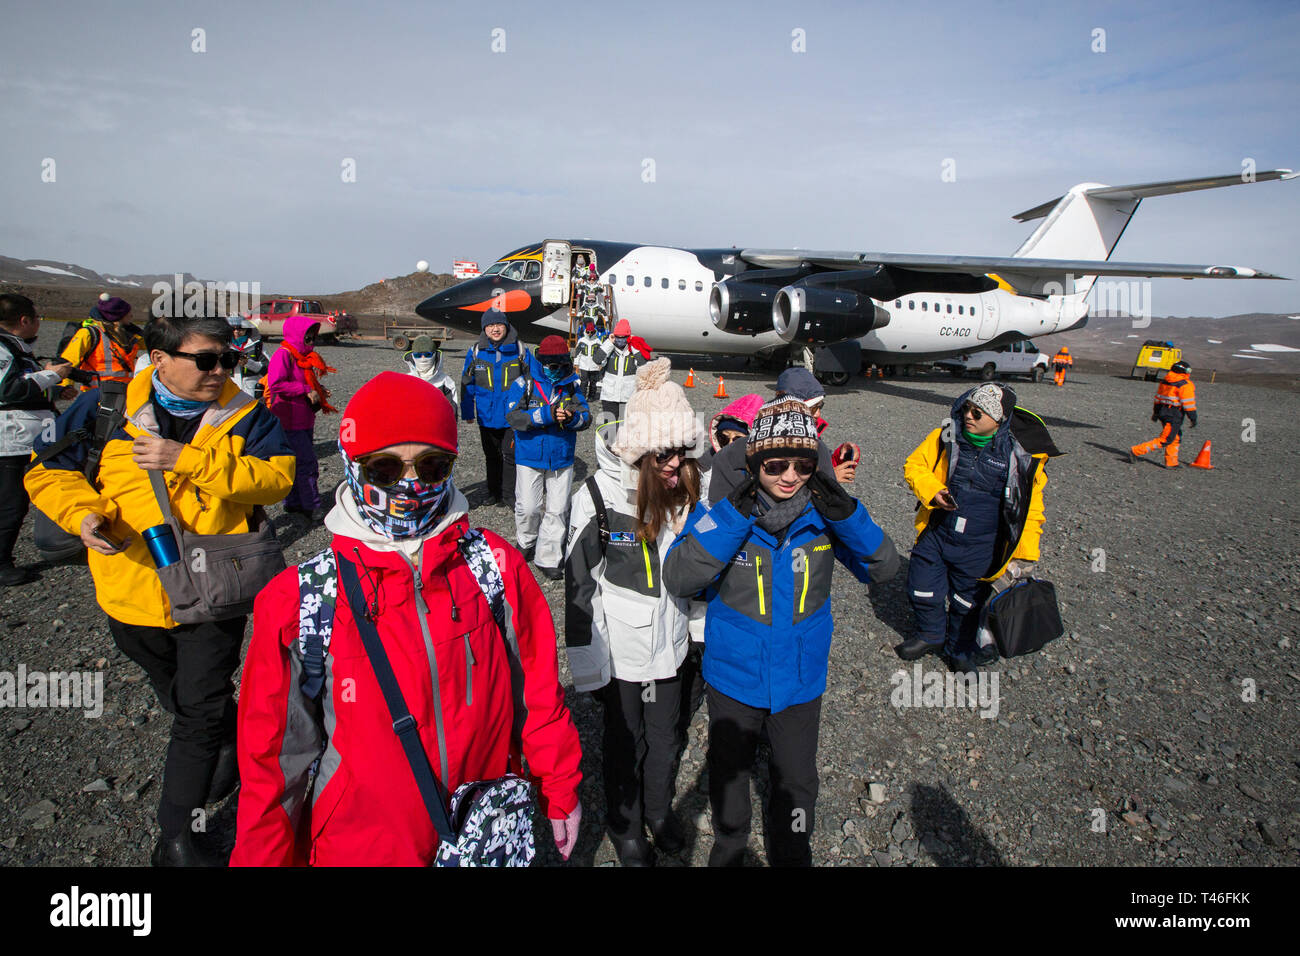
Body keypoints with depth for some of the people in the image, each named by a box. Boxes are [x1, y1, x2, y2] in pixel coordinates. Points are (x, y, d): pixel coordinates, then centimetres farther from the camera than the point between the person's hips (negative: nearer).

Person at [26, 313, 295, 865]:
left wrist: (190, 459, -28)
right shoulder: (106, 409, -4)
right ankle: (234, 743, 52)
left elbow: (277, 476, -20)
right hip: (135, 590, 3)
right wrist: (83, 512, -18)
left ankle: (175, 834, 16)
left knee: (200, 711, 0)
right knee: (177, 696, 23)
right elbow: (50, 471, 3)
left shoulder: (245, 416, -6)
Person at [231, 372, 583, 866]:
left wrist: (559, 790, 5)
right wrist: (264, 856, 2)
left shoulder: (497, 566, -11)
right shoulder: (296, 603, -14)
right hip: (358, 847, -1)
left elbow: (538, 686, -2)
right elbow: (273, 755, -5)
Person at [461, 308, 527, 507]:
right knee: (492, 456, 16)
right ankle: (494, 492, 30)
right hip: (487, 416, 2)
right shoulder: (476, 353, -1)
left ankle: (509, 494, 17)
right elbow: (467, 385, 6)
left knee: (510, 456, 2)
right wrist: (467, 412, 6)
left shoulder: (520, 351, -5)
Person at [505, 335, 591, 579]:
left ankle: (548, 558, 16)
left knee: (558, 510, 4)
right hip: (530, 458, -2)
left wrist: (572, 417, -25)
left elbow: (586, 417, -1)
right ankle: (526, 542, 35)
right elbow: (513, 417, -16)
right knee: (528, 508, 5)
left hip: (562, 459, 2)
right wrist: (547, 414, -26)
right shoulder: (523, 384, -5)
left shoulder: (571, 386, 3)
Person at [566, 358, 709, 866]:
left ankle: (659, 810, 49)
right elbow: (580, 586, -14)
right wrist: (588, 664, -11)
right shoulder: (597, 498, -19)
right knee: (625, 742, 17)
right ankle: (625, 826, 44)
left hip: (669, 643, 4)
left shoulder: (689, 490, -9)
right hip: (620, 649, -3)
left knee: (666, 737, 21)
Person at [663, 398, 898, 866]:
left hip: (800, 676, 1)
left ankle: (791, 854, 47)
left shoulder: (822, 507, -12)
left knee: (796, 779, 19)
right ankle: (728, 849, 52)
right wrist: (733, 516, -35)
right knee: (729, 772, 23)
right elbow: (677, 578, -26)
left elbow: (883, 567, -10)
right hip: (734, 671, 0)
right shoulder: (723, 506, -18)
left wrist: (847, 515, -27)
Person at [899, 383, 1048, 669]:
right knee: (922, 590, 12)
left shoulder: (1021, 457, -10)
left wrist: (1025, 556, -4)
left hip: (979, 548, -2)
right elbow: (914, 465, 1)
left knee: (967, 601, 15)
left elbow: (1030, 509, -2)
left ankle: (960, 647, 42)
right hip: (936, 534, 2)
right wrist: (932, 491, -18)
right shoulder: (945, 438, -8)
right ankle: (930, 635, 41)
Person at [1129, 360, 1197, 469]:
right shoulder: (1185, 385, -12)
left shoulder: (1165, 382, 11)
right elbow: (1188, 404, -12)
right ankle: (1136, 451, -13)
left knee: (1175, 438, 18)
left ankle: (1171, 463, 19)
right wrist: (1193, 418, -6)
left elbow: (1158, 398, 17)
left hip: (1163, 412, 9)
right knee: (1164, 440, -6)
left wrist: (1155, 413, 25)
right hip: (1174, 416, -9)